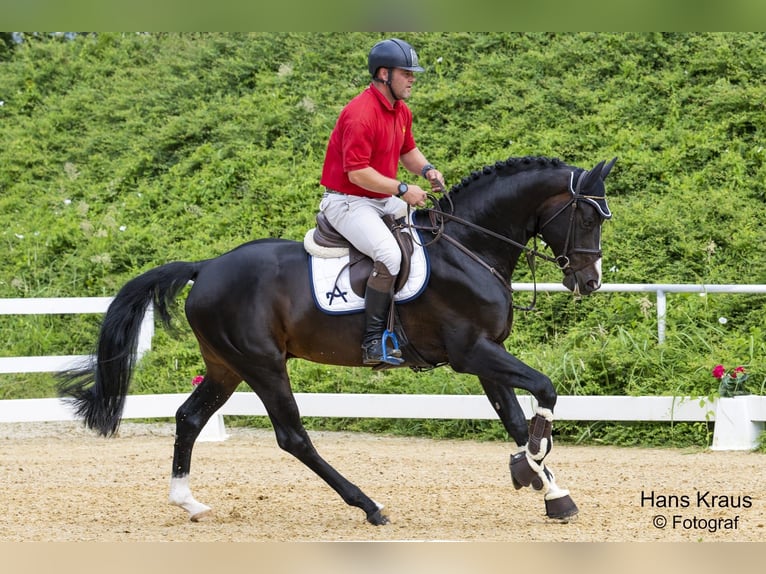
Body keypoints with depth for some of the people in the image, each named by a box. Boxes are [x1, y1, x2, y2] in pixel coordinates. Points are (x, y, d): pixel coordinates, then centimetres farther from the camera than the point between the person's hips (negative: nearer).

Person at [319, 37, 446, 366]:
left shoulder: (401, 111, 9)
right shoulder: (361, 114, -22)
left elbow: (407, 151, 24)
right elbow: (357, 172, -25)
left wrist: (426, 169, 2)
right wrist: (402, 190, -23)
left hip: (383, 201, 10)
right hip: (347, 201, -10)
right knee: (389, 255, -30)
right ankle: (373, 343, -28)